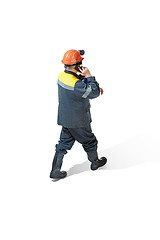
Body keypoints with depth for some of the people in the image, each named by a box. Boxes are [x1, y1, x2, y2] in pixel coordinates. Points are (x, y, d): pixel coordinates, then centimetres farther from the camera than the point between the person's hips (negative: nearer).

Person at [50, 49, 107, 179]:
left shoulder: (62, 75, -2)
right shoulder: (75, 84, -32)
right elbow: (94, 93, -27)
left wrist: (96, 88, 2)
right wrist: (89, 76, -25)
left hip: (65, 118, 8)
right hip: (78, 122, -8)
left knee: (64, 143, 16)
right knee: (89, 141, 17)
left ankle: (55, 170, 17)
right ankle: (95, 162, 40)